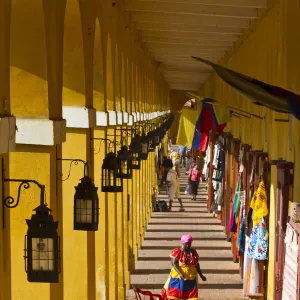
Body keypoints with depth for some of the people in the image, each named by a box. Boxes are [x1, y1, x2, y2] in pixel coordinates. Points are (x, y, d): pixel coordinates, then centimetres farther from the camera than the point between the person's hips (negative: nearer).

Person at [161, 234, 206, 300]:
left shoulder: (193, 252, 5)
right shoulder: (177, 252, -9)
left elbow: (197, 265, 13)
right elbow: (174, 263, -17)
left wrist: (201, 275, 12)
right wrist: (180, 273, -29)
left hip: (191, 279, 4)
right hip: (178, 278, -4)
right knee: (174, 295, 1)